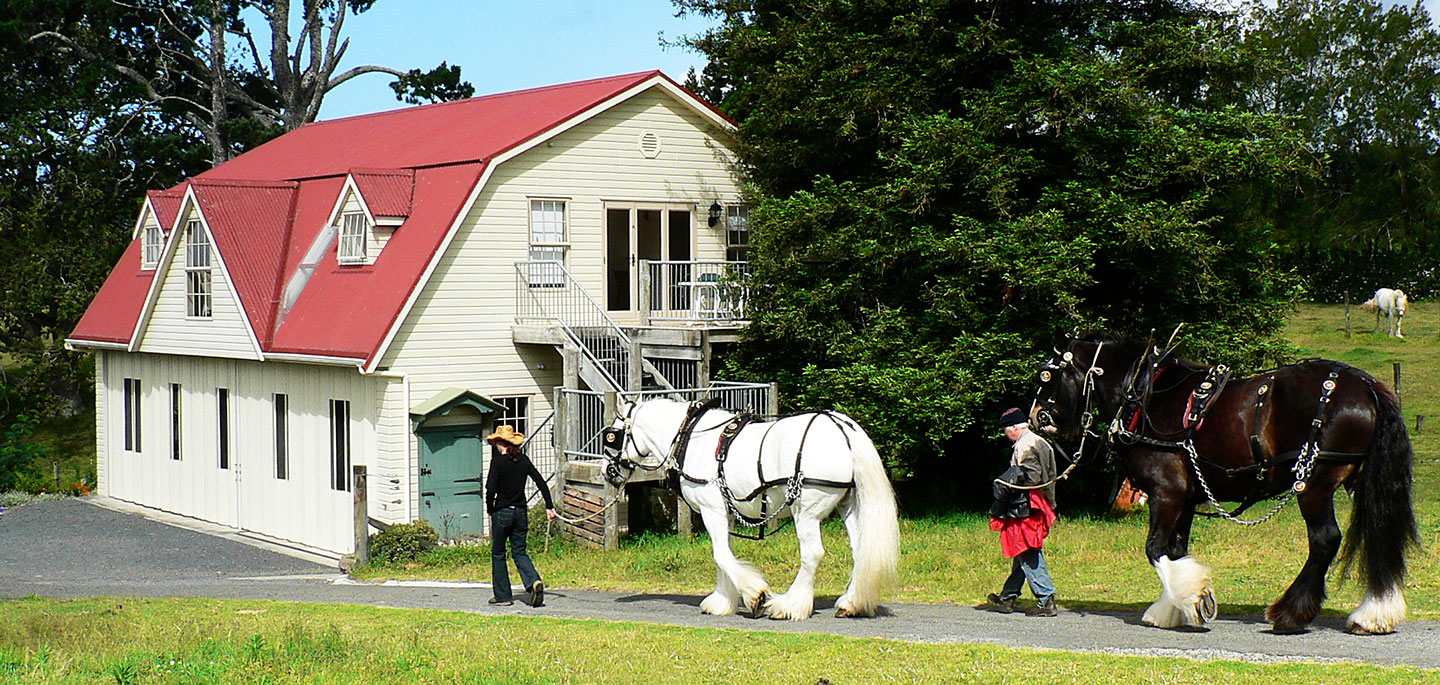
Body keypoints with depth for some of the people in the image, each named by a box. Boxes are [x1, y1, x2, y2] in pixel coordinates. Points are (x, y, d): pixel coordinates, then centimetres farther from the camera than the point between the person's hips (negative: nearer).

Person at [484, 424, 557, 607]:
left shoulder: (498, 462, -11)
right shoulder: (523, 460, 4)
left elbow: (491, 489, -16)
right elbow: (541, 482, 3)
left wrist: (489, 508, 1)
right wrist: (549, 507, 6)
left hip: (502, 513, -5)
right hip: (521, 513, 5)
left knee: (498, 554, 9)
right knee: (519, 552, 10)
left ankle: (503, 596, 11)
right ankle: (534, 581, -16)